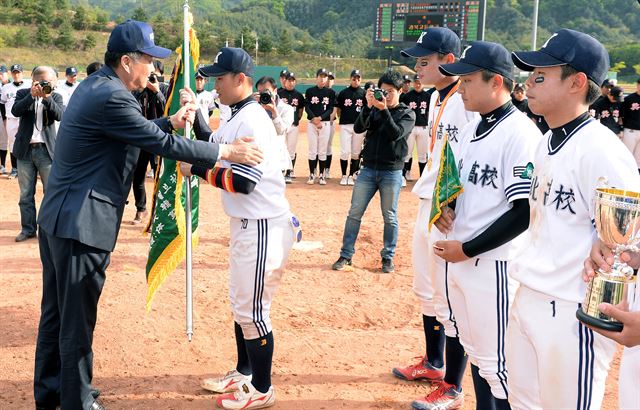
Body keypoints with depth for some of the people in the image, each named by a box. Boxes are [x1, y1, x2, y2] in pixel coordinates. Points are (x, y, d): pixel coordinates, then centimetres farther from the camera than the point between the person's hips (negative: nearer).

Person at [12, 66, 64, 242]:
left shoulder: (55, 97, 4)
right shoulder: (23, 94, 5)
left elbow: (60, 115, -14)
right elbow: (15, 111, -13)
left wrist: (47, 97, -25)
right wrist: (32, 95, -23)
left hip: (46, 150, -1)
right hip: (25, 150, 1)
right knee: (26, 194, 8)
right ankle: (28, 228, 17)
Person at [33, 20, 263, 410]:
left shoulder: (95, 85, 10)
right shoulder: (111, 97, -20)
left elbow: (139, 132, 20)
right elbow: (161, 144, -20)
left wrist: (171, 122, 13)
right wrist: (225, 151, -15)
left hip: (57, 217, 10)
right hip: (81, 224, -10)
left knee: (57, 311, 21)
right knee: (78, 320, 3)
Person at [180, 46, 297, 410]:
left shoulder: (253, 121, -20)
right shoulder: (237, 118, 11)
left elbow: (241, 182, -24)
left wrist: (196, 170, -13)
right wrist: (195, 113, 10)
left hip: (265, 228, -10)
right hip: (246, 225, 10)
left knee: (253, 311, -1)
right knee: (241, 303, 21)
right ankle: (244, 374, 36)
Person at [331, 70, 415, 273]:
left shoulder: (407, 114, 0)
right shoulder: (374, 109, 9)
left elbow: (395, 134, -17)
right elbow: (358, 128, -6)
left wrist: (384, 110, -24)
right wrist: (369, 106, -17)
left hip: (391, 172, -3)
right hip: (368, 169, 3)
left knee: (390, 217, 5)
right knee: (354, 213, 2)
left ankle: (388, 258, 17)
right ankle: (346, 256, 8)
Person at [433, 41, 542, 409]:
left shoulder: (521, 134, -17)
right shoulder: (472, 129, 11)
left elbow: (524, 213, -21)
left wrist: (466, 249, -17)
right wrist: (447, 209, 2)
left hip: (495, 264, -9)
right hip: (460, 260, 9)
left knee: (497, 362, -1)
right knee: (476, 351, 20)